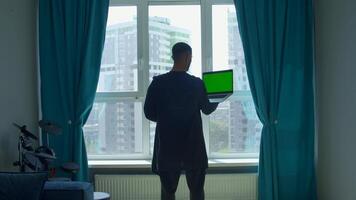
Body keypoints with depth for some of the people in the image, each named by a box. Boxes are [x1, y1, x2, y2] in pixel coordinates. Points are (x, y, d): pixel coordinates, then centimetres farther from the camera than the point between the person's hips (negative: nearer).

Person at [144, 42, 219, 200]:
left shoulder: (158, 82, -7)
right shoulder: (197, 83, -7)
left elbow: (149, 113, -2)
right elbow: (207, 109, 8)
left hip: (167, 146, 1)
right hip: (193, 147, 0)